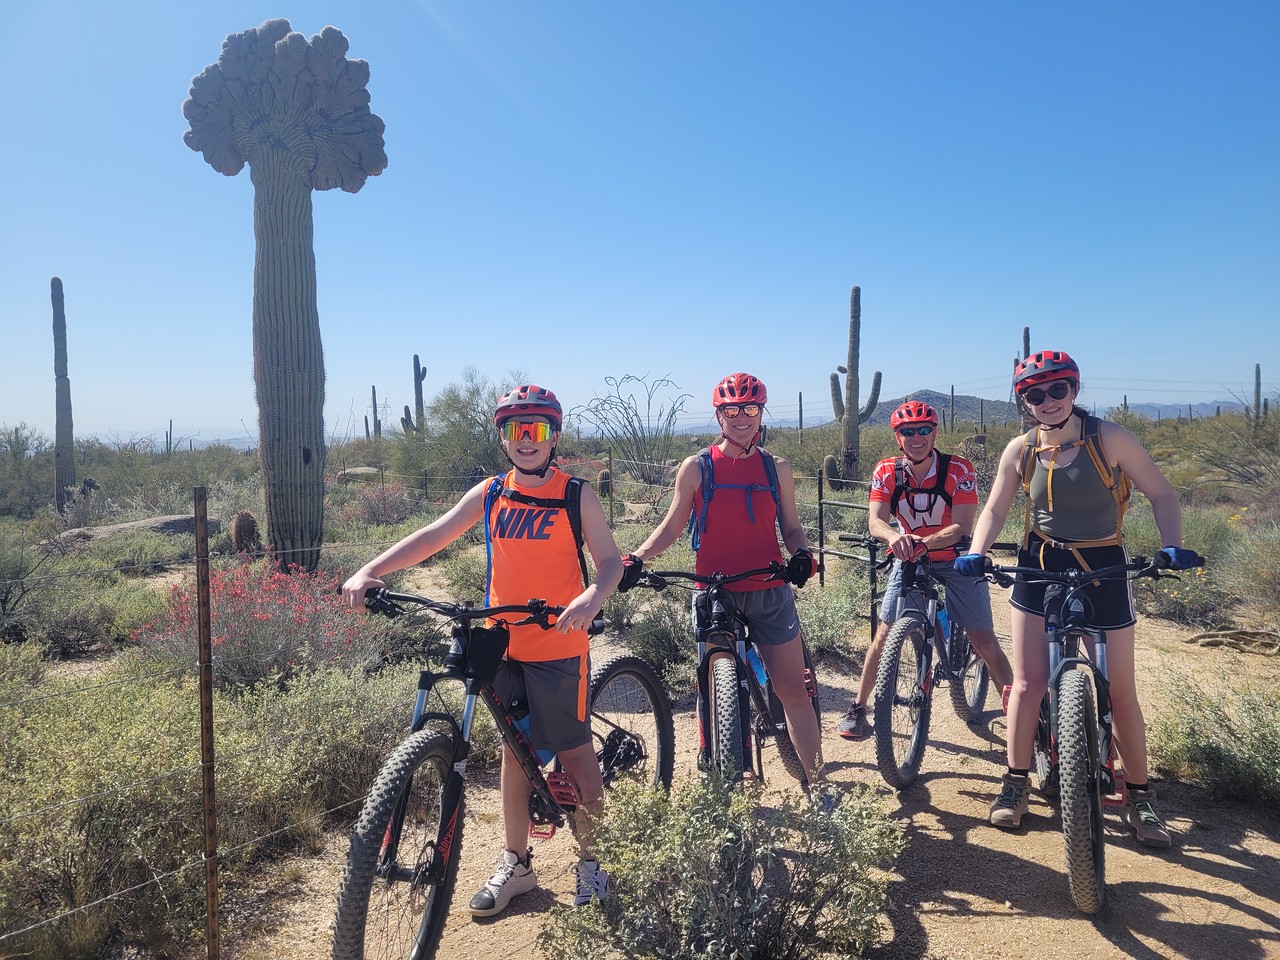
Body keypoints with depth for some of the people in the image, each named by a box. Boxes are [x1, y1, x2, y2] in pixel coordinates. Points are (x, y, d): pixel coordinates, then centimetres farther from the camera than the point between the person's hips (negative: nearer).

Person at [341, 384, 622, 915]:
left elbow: (610, 560, -8)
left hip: (558, 646, -4)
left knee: (575, 752, 5)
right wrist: (370, 570, -11)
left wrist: (593, 596, -29)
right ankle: (516, 864, 30)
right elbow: (432, 536, 0)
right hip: (503, 645, 4)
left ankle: (590, 861, 25)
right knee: (514, 748, 15)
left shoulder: (577, 495, -5)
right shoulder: (489, 494, 4)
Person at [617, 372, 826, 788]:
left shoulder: (777, 469, 5)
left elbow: (791, 526, 11)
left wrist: (802, 555, -11)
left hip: (769, 594, 1)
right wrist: (636, 559, -10)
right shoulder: (696, 468, -1)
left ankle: (818, 783, 17)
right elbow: (672, 525, 5)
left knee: (793, 690, 4)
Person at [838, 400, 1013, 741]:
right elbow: (875, 521, -23)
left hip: (955, 558, -1)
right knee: (884, 634, -4)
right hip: (908, 559, 1)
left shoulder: (958, 469, -19)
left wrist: (925, 542, -43)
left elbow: (962, 527, -25)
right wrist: (894, 536, -47)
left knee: (985, 643, -3)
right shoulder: (886, 471, -13)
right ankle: (857, 708, 9)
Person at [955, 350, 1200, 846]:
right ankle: (1016, 783, 17)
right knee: (1028, 681, 0)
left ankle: (1140, 797, 24)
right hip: (1040, 565, 2)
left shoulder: (1109, 438, -13)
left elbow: (1161, 494, -6)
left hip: (1102, 567, -1)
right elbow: (994, 510, 1)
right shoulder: (1020, 450, -6)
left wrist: (1172, 547, -21)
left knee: (1120, 692, 5)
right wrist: (975, 553, -17)